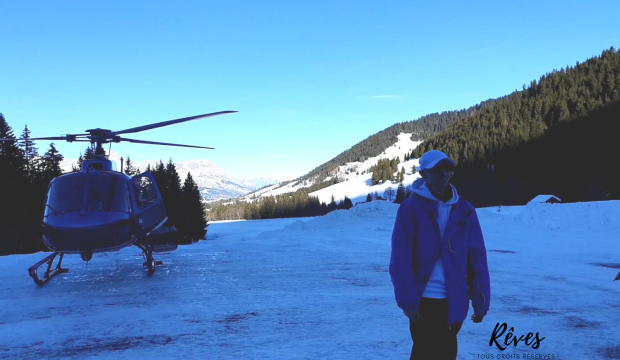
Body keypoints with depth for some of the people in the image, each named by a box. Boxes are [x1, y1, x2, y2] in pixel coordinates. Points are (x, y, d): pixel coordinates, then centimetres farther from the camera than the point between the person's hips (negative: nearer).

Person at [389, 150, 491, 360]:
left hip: (454, 301, 4)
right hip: (424, 300, -4)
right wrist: (407, 300, -16)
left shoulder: (464, 210, 3)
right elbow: (401, 259, -12)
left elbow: (477, 258, 2)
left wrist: (481, 301, 0)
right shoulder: (411, 208, -9)